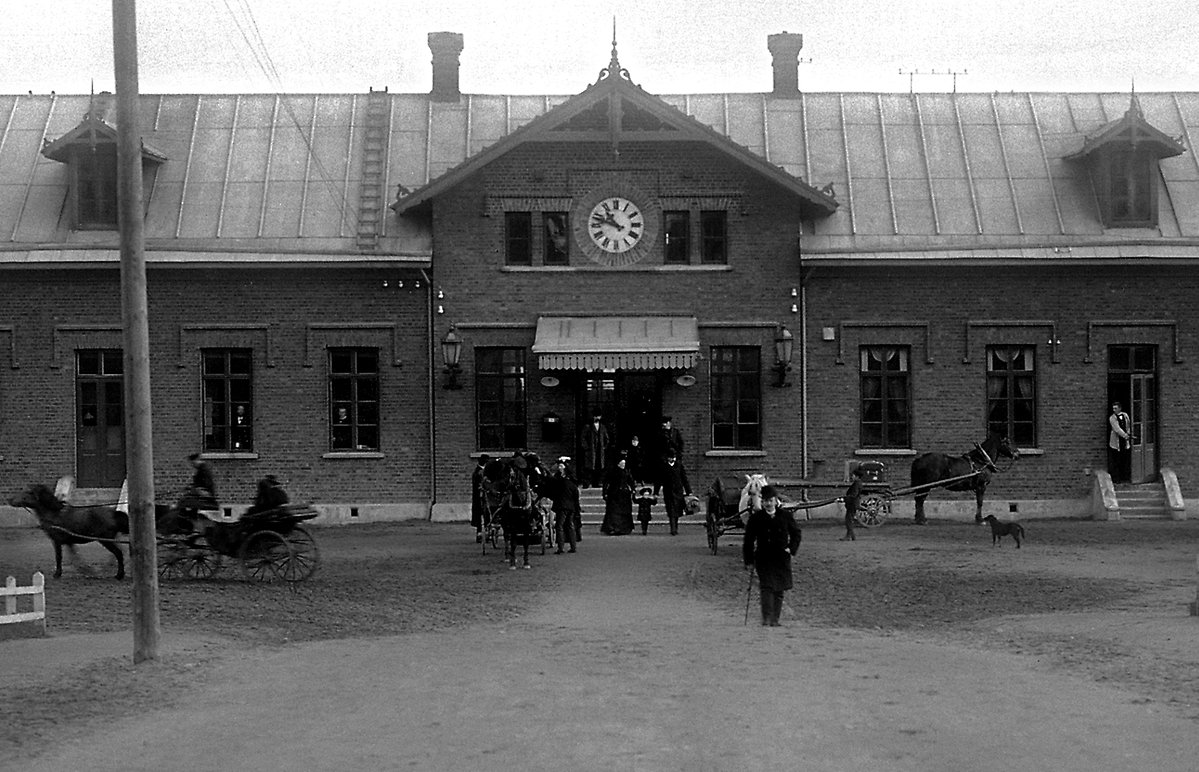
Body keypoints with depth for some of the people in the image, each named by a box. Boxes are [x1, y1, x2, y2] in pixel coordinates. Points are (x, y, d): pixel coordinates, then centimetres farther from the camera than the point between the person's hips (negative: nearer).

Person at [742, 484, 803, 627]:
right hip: (763, 559, -2)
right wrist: (749, 561, 1)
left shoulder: (785, 516, 3)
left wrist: (792, 549, 1)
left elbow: (796, 534, 14)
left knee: (779, 590, 6)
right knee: (766, 588, -14)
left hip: (782, 559, 2)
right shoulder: (756, 517, 0)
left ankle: (775, 619, 13)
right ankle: (766, 618, -19)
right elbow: (749, 540, 5)